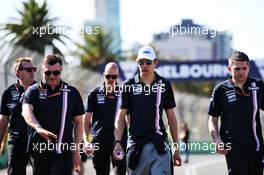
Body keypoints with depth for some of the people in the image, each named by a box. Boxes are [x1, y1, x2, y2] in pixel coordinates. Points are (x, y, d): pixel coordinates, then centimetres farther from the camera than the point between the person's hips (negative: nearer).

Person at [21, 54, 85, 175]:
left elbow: (78, 122, 12)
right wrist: (38, 128, -37)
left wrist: (76, 149, 4)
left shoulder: (72, 93, 9)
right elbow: (27, 111, -16)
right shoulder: (34, 91, 4)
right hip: (39, 150, 0)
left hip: (63, 152, 0)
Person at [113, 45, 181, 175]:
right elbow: (121, 116, 6)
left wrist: (176, 148, 9)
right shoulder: (129, 85, 5)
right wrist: (117, 142, -6)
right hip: (136, 143, 1)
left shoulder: (164, 85, 6)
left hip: (158, 144, -1)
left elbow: (171, 117, 11)